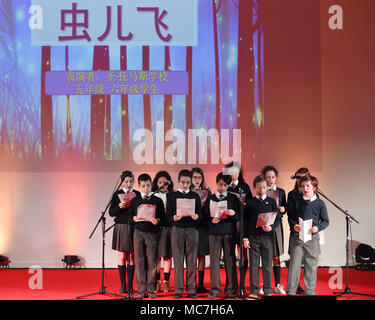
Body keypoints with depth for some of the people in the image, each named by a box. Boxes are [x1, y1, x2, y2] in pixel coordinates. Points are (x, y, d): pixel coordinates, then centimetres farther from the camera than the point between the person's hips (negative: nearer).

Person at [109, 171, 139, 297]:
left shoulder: (137, 194, 6)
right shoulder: (117, 194, 4)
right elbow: (111, 212, 1)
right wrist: (119, 207, -17)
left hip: (134, 228, 1)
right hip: (121, 227, -1)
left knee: (132, 257, 3)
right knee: (122, 256, 2)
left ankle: (130, 286, 8)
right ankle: (123, 285, 10)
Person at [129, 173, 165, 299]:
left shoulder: (157, 201, 6)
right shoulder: (135, 201, 10)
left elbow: (162, 218, 6)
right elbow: (130, 217, 12)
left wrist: (157, 221, -14)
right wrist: (134, 219, -9)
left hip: (152, 233, -1)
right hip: (138, 232, 1)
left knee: (152, 262, 0)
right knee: (139, 261, 0)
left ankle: (151, 290, 8)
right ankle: (141, 290, 6)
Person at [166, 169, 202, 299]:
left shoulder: (195, 196, 11)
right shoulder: (172, 196, 7)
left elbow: (200, 214, 7)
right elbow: (168, 216, 3)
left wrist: (196, 216, -15)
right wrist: (174, 218, -19)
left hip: (192, 230, 1)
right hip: (177, 230, -1)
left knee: (192, 261, 1)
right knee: (178, 261, 0)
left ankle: (191, 290, 7)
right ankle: (178, 290, 5)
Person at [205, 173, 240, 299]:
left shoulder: (233, 198, 8)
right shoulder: (210, 199, 11)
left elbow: (239, 217, 5)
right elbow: (205, 215, 9)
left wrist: (233, 214, -15)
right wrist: (212, 220, -10)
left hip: (229, 232, -1)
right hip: (214, 232, 1)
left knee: (230, 260, -1)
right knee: (214, 260, -1)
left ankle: (231, 289, 5)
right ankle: (215, 289, 5)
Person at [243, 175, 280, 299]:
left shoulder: (272, 201, 6)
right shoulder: (250, 202, 6)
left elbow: (277, 219, 4)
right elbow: (246, 221, 7)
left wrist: (271, 227, -16)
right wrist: (245, 238, 1)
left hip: (267, 236, 0)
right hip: (253, 237, 0)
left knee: (267, 265, 3)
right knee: (254, 265, 2)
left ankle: (268, 291, 11)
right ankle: (254, 291, 7)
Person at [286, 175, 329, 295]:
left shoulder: (320, 203, 3)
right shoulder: (297, 202, 5)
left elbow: (325, 221, 5)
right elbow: (291, 217, 10)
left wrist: (318, 227, -13)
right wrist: (294, 225, -11)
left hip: (312, 237, 0)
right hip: (297, 237, 0)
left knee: (311, 265, 6)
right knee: (294, 264, -2)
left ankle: (310, 291, 18)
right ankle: (291, 291, 5)